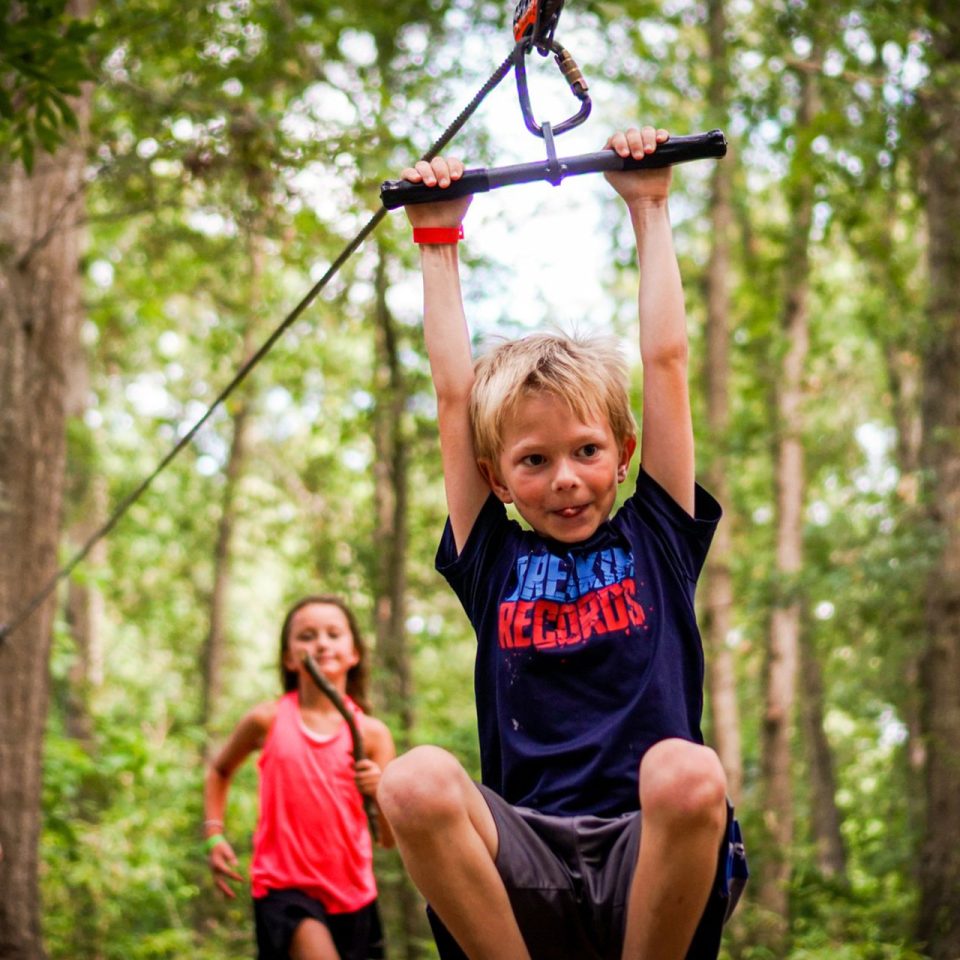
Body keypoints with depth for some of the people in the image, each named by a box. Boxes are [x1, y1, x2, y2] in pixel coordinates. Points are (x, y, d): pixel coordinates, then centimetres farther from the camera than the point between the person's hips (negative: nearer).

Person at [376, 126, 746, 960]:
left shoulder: (656, 539, 14)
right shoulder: (494, 563, 16)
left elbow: (666, 360, 16)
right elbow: (453, 392, 18)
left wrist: (650, 209, 23)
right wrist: (438, 239, 25)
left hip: (651, 862, 0)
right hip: (526, 872, 1)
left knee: (686, 772, -35)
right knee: (415, 780, -31)